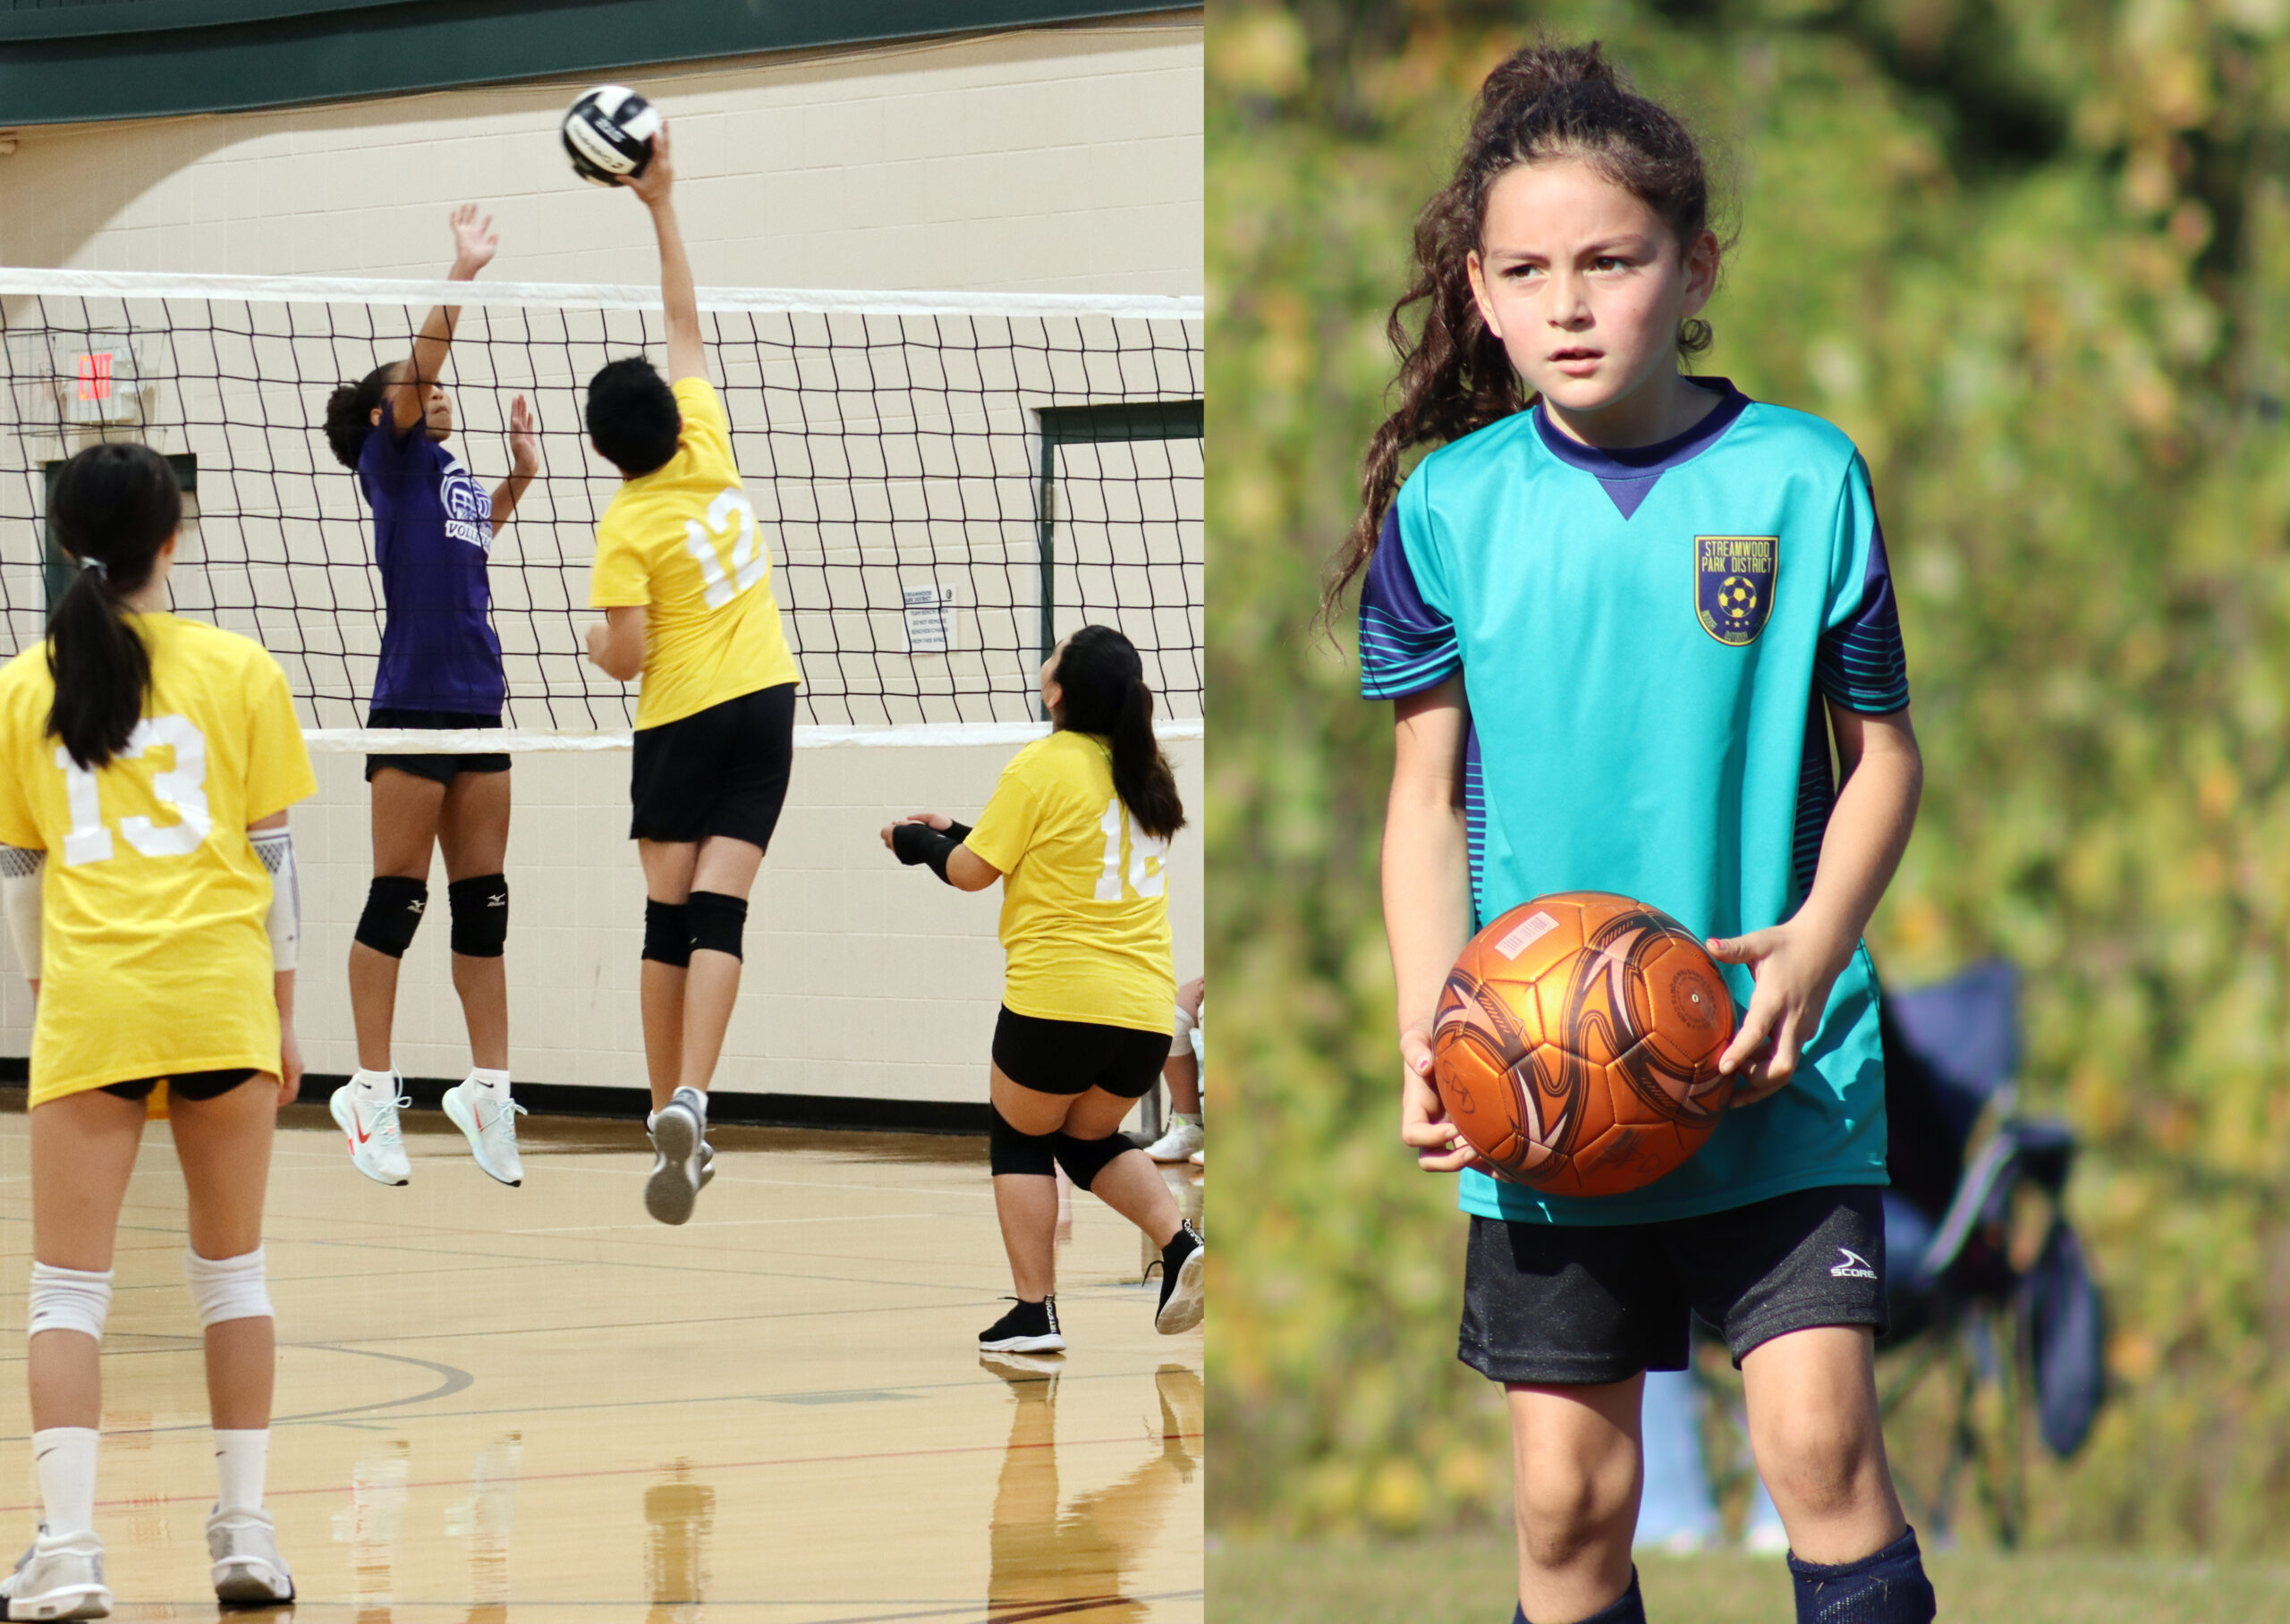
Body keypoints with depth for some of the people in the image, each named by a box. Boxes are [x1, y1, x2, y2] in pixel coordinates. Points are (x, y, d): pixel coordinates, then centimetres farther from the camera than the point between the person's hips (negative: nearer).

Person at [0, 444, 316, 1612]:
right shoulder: (238, 671, 3)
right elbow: (272, 856, 5)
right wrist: (282, 1017, 13)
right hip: (220, 993, 0)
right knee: (231, 1270, 14)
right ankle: (246, 1532, 13)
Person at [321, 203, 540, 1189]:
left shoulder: (457, 475, 17)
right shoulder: (391, 460, -2)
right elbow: (418, 372, -18)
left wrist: (520, 474, 23)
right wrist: (461, 276, -27)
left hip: (477, 703, 7)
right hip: (412, 703, -7)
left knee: (482, 902, 6)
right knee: (397, 897, -3)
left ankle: (488, 1088, 9)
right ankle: (371, 1091, 2)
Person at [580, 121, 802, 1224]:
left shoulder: (627, 528, -10)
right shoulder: (710, 457, 1)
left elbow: (624, 657, -15)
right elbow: (687, 327, 12)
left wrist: (593, 641, 8)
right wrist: (662, 206, 15)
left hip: (683, 720, -3)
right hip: (766, 703, 3)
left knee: (670, 915, 7)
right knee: (718, 912, -7)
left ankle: (670, 1119, 9)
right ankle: (688, 1105, -23)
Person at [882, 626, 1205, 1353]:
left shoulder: (1042, 766, -9)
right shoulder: (1144, 773, 12)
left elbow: (974, 872, -4)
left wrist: (922, 844, 17)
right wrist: (956, 833, 22)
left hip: (1058, 1002, -6)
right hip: (1146, 1011, 6)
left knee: (1020, 1139, 14)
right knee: (1090, 1140, 24)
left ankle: (1035, 1312, 6)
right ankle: (1181, 1245, 1)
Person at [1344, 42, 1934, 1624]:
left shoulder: (1801, 477, -3)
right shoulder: (1451, 505, 1)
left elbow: (1881, 753, 4)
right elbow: (1429, 797, 8)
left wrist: (1817, 945, -12)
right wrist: (1428, 1035, -4)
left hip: (1776, 1074, -2)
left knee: (1820, 1434, -13)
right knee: (1571, 1495, 4)